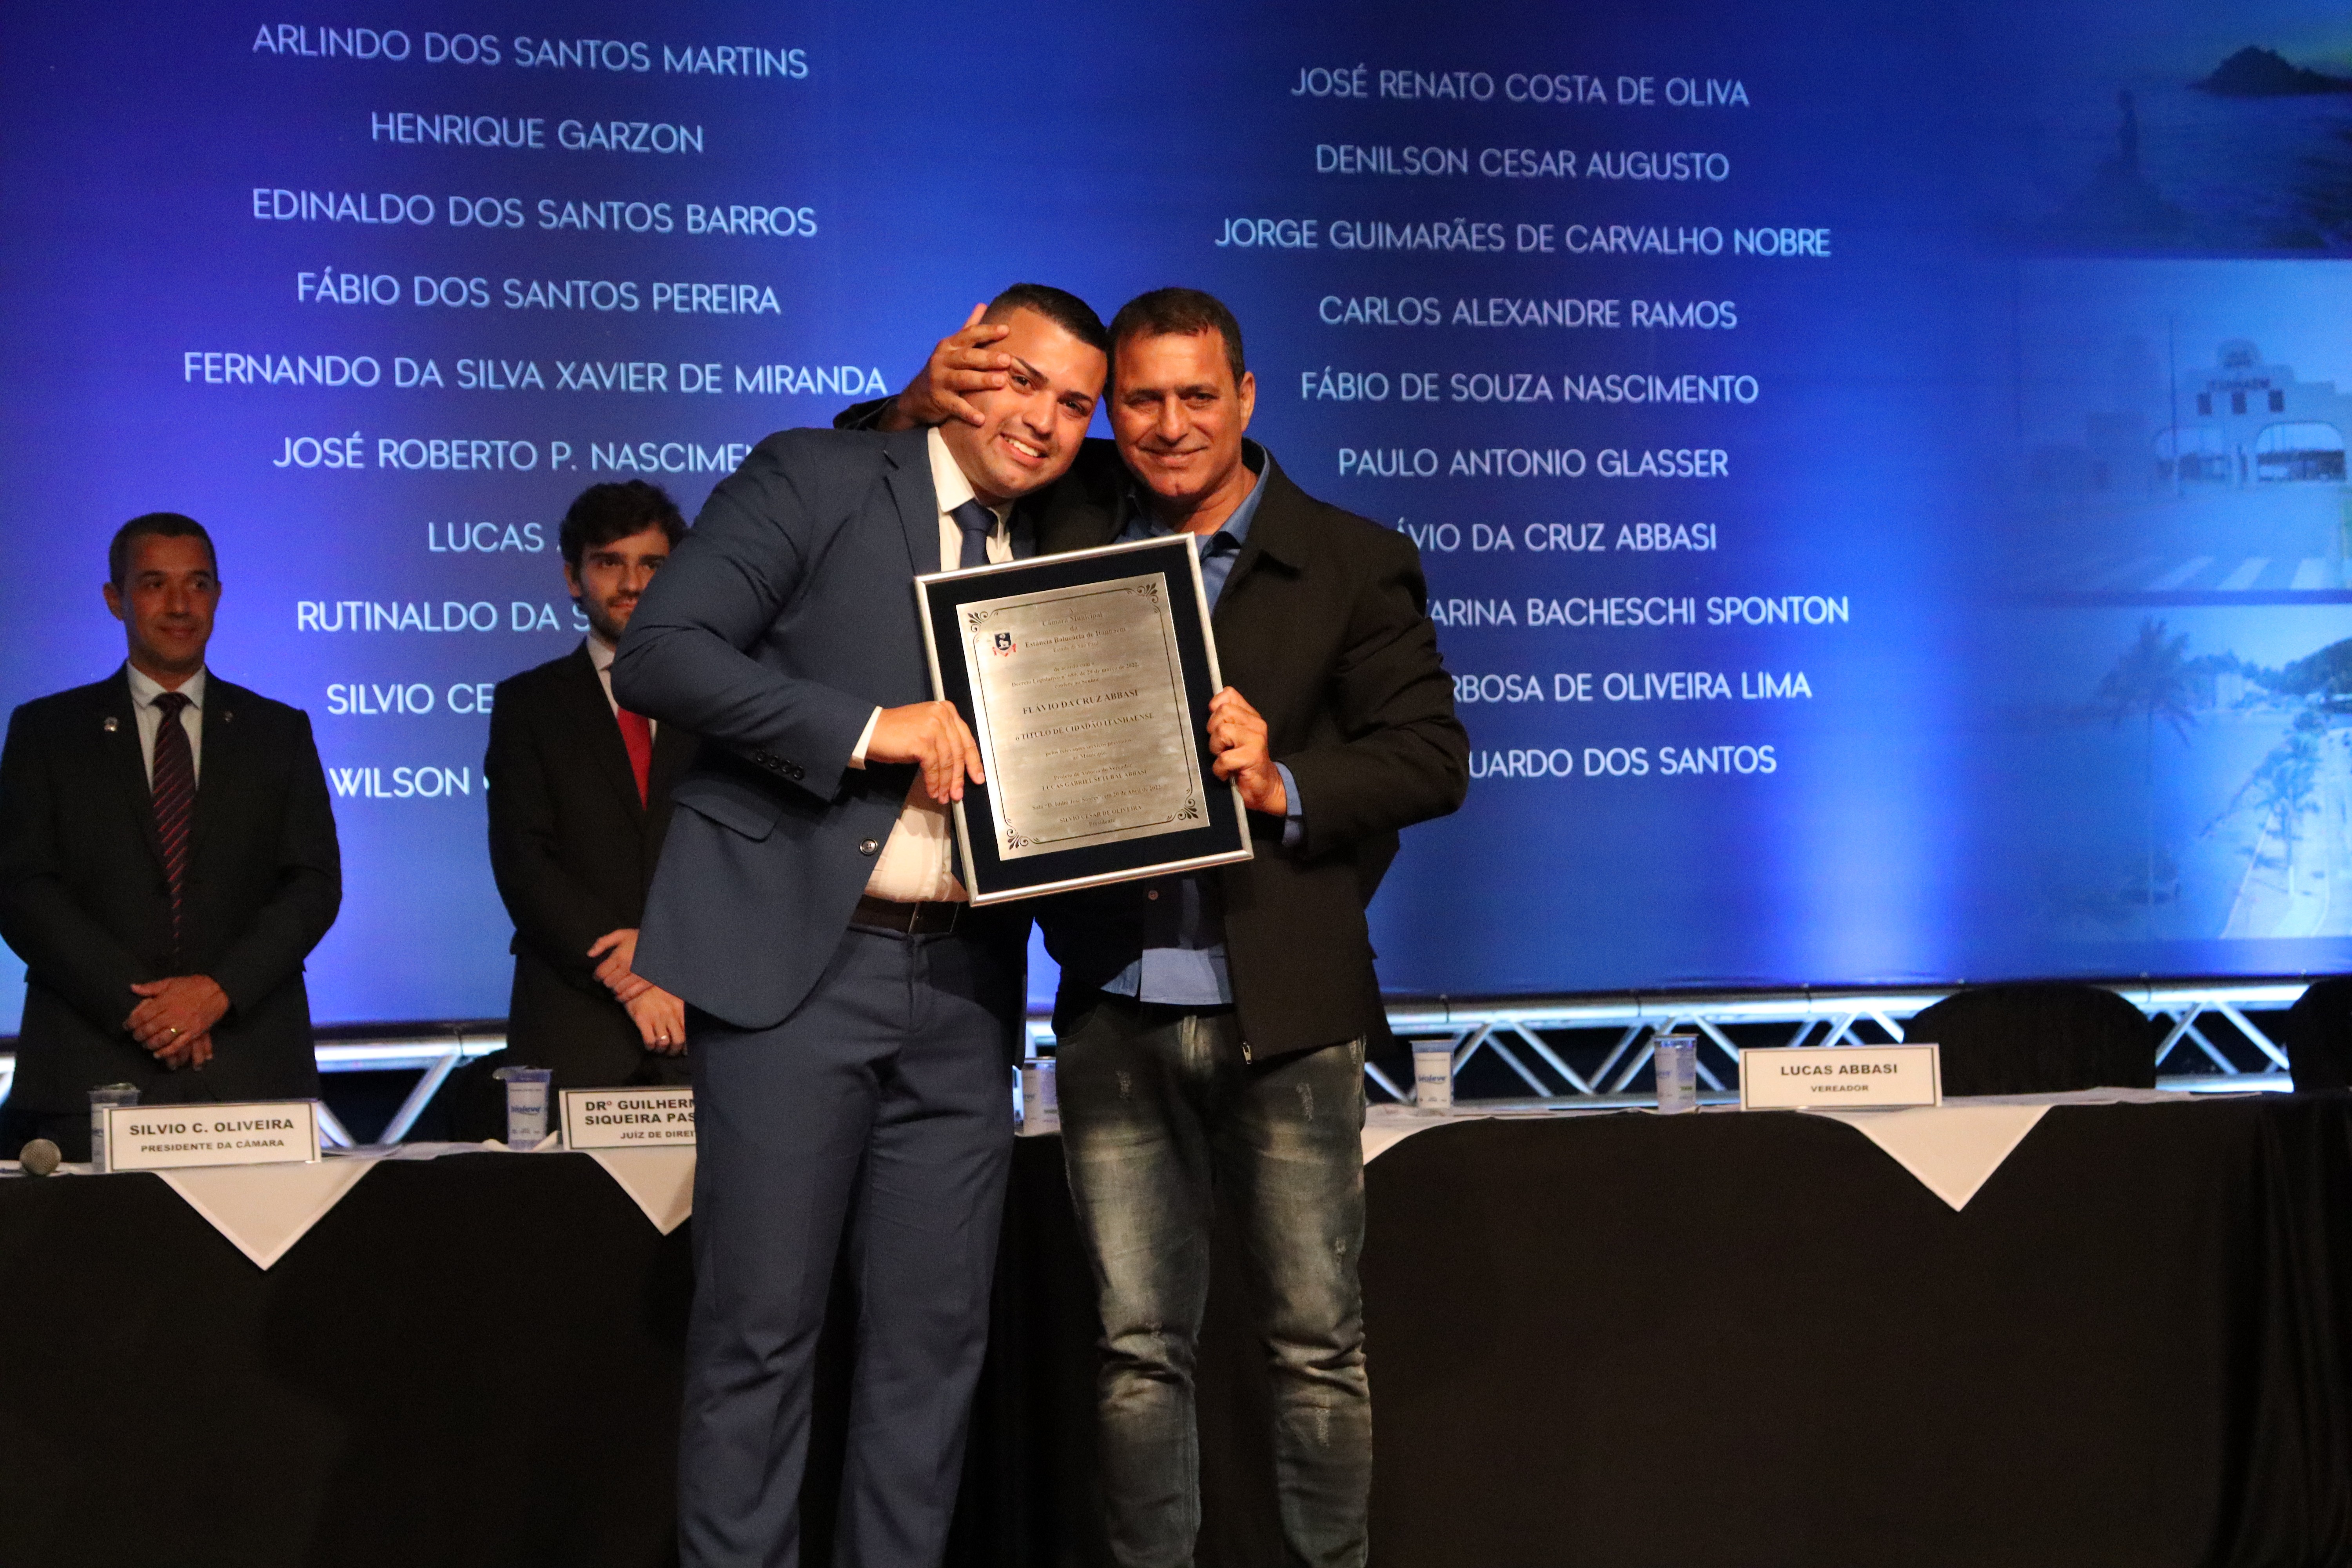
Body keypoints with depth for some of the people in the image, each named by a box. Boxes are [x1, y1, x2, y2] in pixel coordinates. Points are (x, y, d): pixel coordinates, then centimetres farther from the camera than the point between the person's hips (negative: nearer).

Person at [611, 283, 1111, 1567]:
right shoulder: (815, 479, 0)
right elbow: (656, 651, -10)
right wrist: (869, 729, -17)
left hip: (962, 985, 5)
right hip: (799, 964, -5)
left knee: (936, 1337, 7)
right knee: (759, 1331, -1)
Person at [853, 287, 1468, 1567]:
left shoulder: (1353, 563, 3)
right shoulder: (1069, 522, 10)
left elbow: (1431, 758, 0)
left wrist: (1283, 786, -16)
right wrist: (922, 409, 0)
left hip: (1285, 1015, -2)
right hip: (1116, 1016, 2)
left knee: (1316, 1341, 5)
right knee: (1137, 1349, 7)